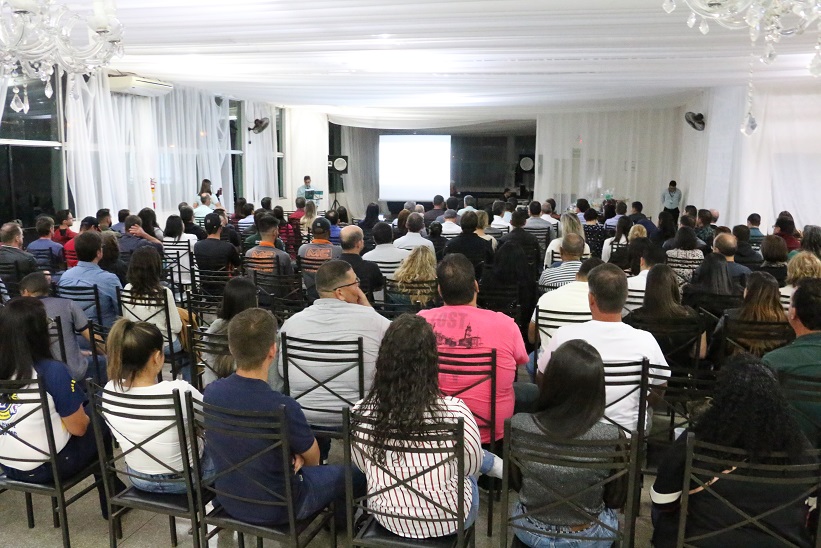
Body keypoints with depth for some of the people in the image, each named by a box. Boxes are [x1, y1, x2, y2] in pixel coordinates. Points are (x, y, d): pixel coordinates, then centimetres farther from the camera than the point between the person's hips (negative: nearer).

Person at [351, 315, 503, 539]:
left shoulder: (361, 411, -19)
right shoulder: (454, 411, -27)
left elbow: (363, 465, 0)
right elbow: (471, 466, -8)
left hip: (387, 518, 3)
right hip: (445, 522, -3)